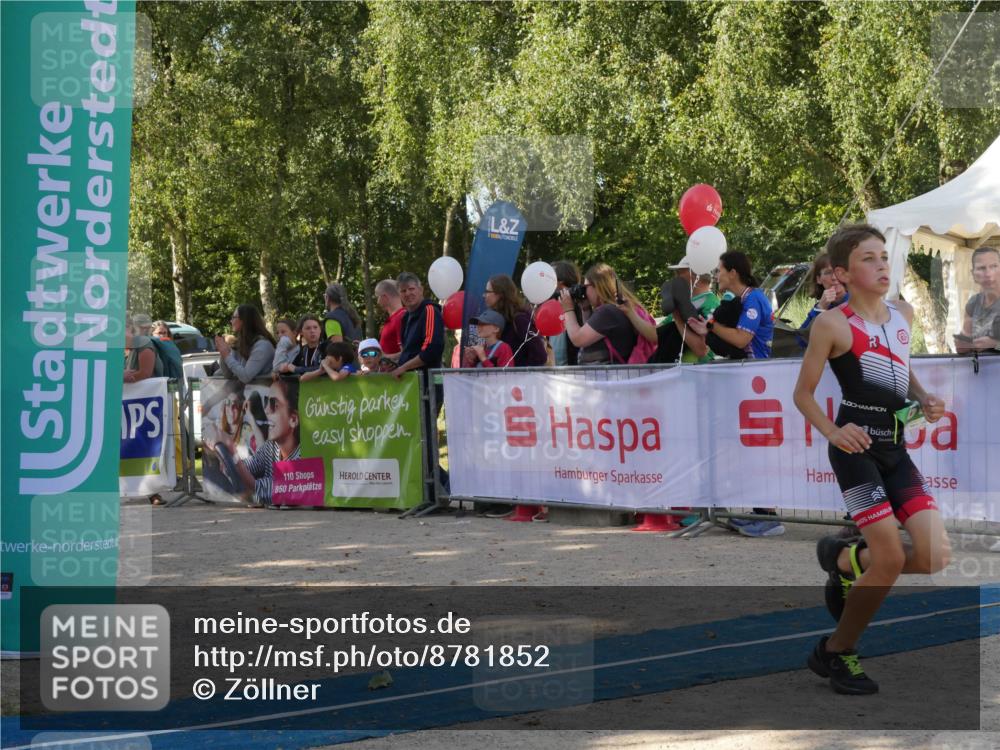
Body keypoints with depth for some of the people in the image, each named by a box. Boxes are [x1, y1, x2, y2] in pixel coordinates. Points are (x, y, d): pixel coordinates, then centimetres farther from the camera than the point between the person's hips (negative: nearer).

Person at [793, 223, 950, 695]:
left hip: (896, 449, 6)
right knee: (892, 559, -10)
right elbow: (803, 394, -4)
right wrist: (832, 432, -20)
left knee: (937, 558, -4)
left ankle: (845, 558, 24)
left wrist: (925, 400, 5)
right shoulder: (833, 324, -9)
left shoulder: (904, 314, 9)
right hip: (856, 448, -6)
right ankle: (835, 652, 12)